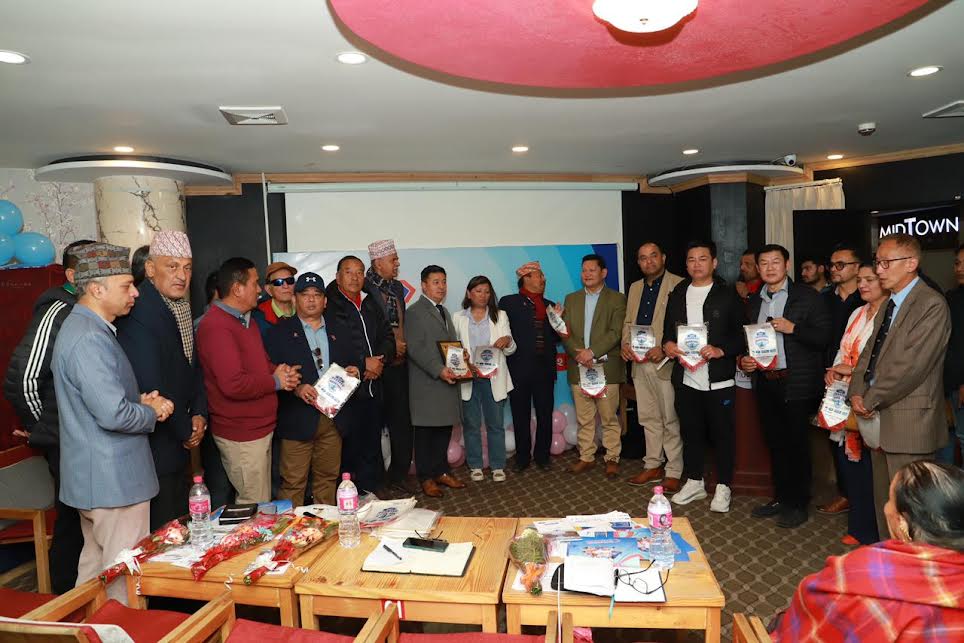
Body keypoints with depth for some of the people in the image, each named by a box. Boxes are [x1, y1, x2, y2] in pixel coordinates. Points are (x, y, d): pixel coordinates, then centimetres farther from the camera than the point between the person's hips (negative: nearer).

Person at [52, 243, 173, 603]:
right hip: (114, 479, -11)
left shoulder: (83, 328, 12)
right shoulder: (90, 339, -23)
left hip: (94, 478, 11)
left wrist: (142, 401, 2)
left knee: (95, 567, 23)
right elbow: (114, 414, -29)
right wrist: (152, 411, -10)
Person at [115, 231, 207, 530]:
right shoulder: (138, 314, -21)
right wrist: (186, 431, -12)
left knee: (179, 527, 20)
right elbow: (152, 387, -24)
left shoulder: (181, 309, 8)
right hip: (154, 449, -8)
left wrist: (199, 415, 0)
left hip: (178, 447, 9)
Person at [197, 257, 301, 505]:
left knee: (263, 502, 18)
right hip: (241, 435, -10)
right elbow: (234, 385, -28)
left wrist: (282, 372, 1)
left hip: (261, 428, 10)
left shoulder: (246, 320, 14)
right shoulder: (216, 326, -20)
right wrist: (276, 381, -13)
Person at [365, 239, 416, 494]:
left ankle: (399, 472, 20)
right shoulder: (365, 288, -10)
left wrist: (403, 345, 10)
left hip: (399, 362, 6)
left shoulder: (397, 287, 14)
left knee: (401, 418, 8)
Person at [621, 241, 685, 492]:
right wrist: (625, 344, 1)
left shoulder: (678, 285, -5)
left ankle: (673, 472, 10)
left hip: (665, 362, -6)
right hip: (639, 363, 7)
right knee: (648, 417, 14)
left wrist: (664, 348, -19)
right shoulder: (635, 288, 17)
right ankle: (653, 466, 24)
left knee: (671, 419, 0)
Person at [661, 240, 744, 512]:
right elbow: (668, 329, 16)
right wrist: (667, 344, -5)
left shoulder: (728, 295, -3)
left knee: (722, 433, 6)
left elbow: (740, 334, -4)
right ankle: (694, 482, 28)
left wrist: (720, 350, -20)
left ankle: (723, 487, 19)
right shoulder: (677, 295, 11)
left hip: (719, 380, -4)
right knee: (691, 431, 14)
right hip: (685, 378, 4)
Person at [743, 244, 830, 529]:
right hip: (765, 383, 5)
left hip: (796, 384, -5)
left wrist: (792, 328, -20)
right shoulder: (753, 302, 13)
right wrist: (743, 360, 3)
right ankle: (781, 498, 26)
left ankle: (798, 504, 16)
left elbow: (823, 337, -8)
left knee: (797, 445, 2)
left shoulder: (807, 297, -3)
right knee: (775, 443, 13)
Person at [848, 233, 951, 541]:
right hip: (880, 418, 9)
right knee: (883, 499, 17)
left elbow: (911, 364, -20)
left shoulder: (931, 304, -13)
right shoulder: (889, 305, 16)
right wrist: (857, 393, 1)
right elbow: (869, 353, 15)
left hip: (909, 422, -9)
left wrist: (870, 400, -14)